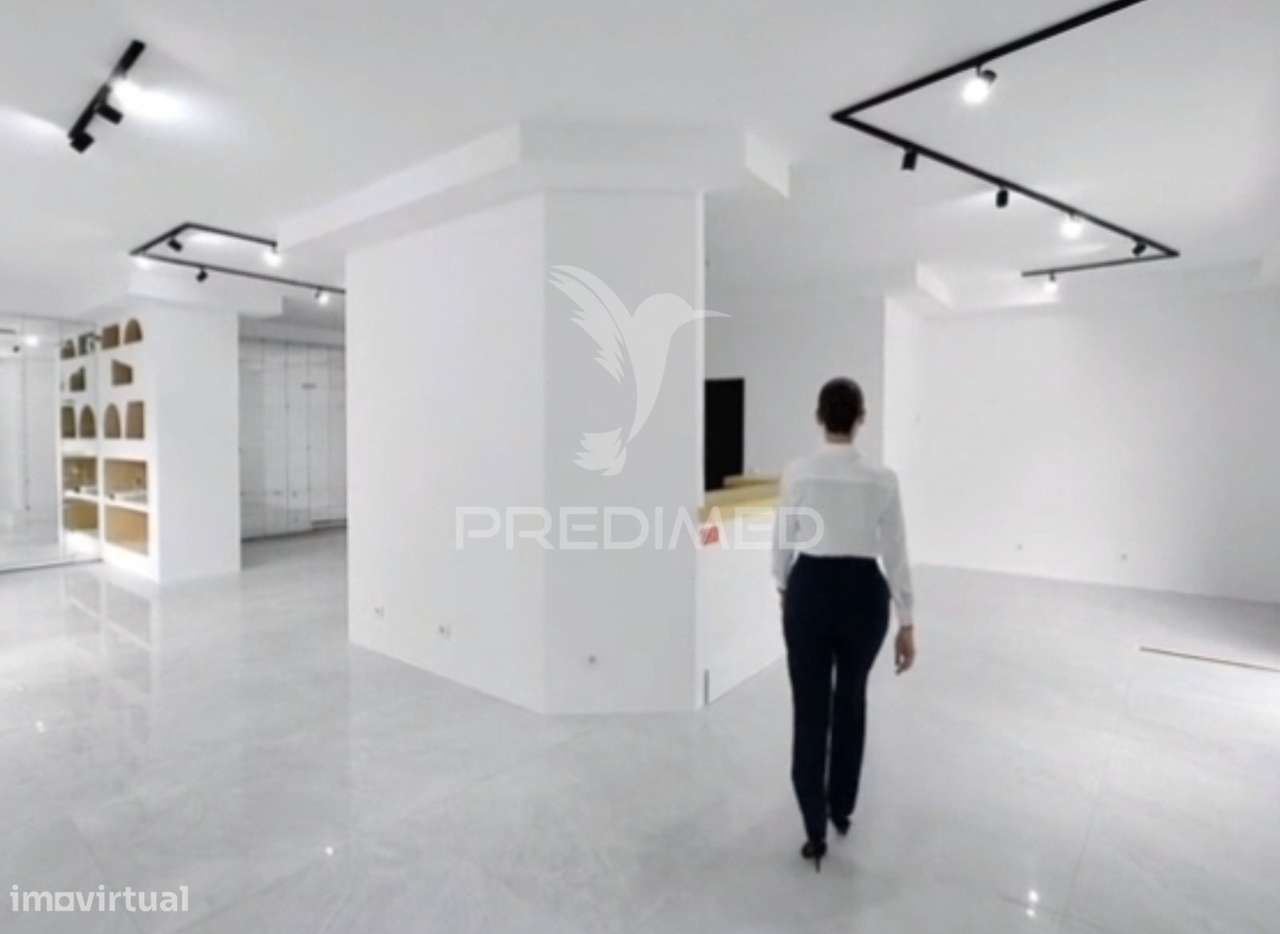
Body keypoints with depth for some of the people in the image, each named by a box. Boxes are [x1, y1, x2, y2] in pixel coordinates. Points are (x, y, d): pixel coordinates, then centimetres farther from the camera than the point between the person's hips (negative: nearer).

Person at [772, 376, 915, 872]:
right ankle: (841, 808, 39)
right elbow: (895, 556, -7)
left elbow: (783, 543, -1)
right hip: (863, 595, 1)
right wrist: (907, 622, 2)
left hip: (809, 592, -1)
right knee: (851, 703, 23)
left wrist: (785, 588, 17)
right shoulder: (882, 479, -10)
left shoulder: (797, 472, -9)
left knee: (809, 712, 11)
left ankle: (815, 831, 16)